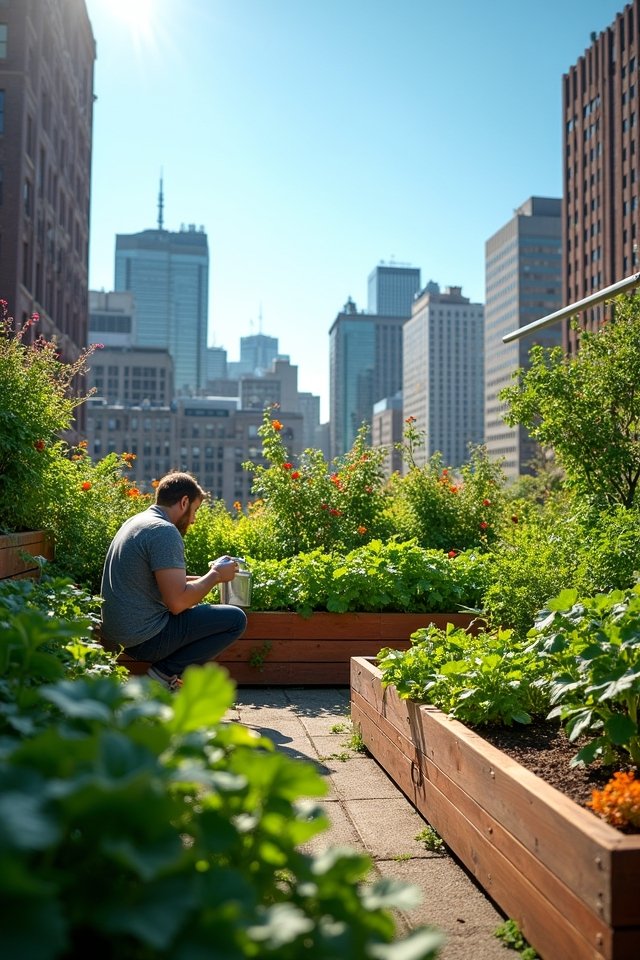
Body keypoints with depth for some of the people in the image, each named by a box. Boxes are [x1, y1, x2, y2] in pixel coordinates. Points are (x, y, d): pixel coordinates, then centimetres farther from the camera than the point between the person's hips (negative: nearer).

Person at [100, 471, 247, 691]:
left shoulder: (137, 522, 13)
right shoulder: (165, 531, -18)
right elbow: (177, 602, -23)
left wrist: (207, 576, 16)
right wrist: (216, 575, -9)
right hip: (143, 637, -10)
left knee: (199, 610, 29)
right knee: (235, 619, -8)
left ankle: (164, 673, 12)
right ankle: (165, 673, -4)